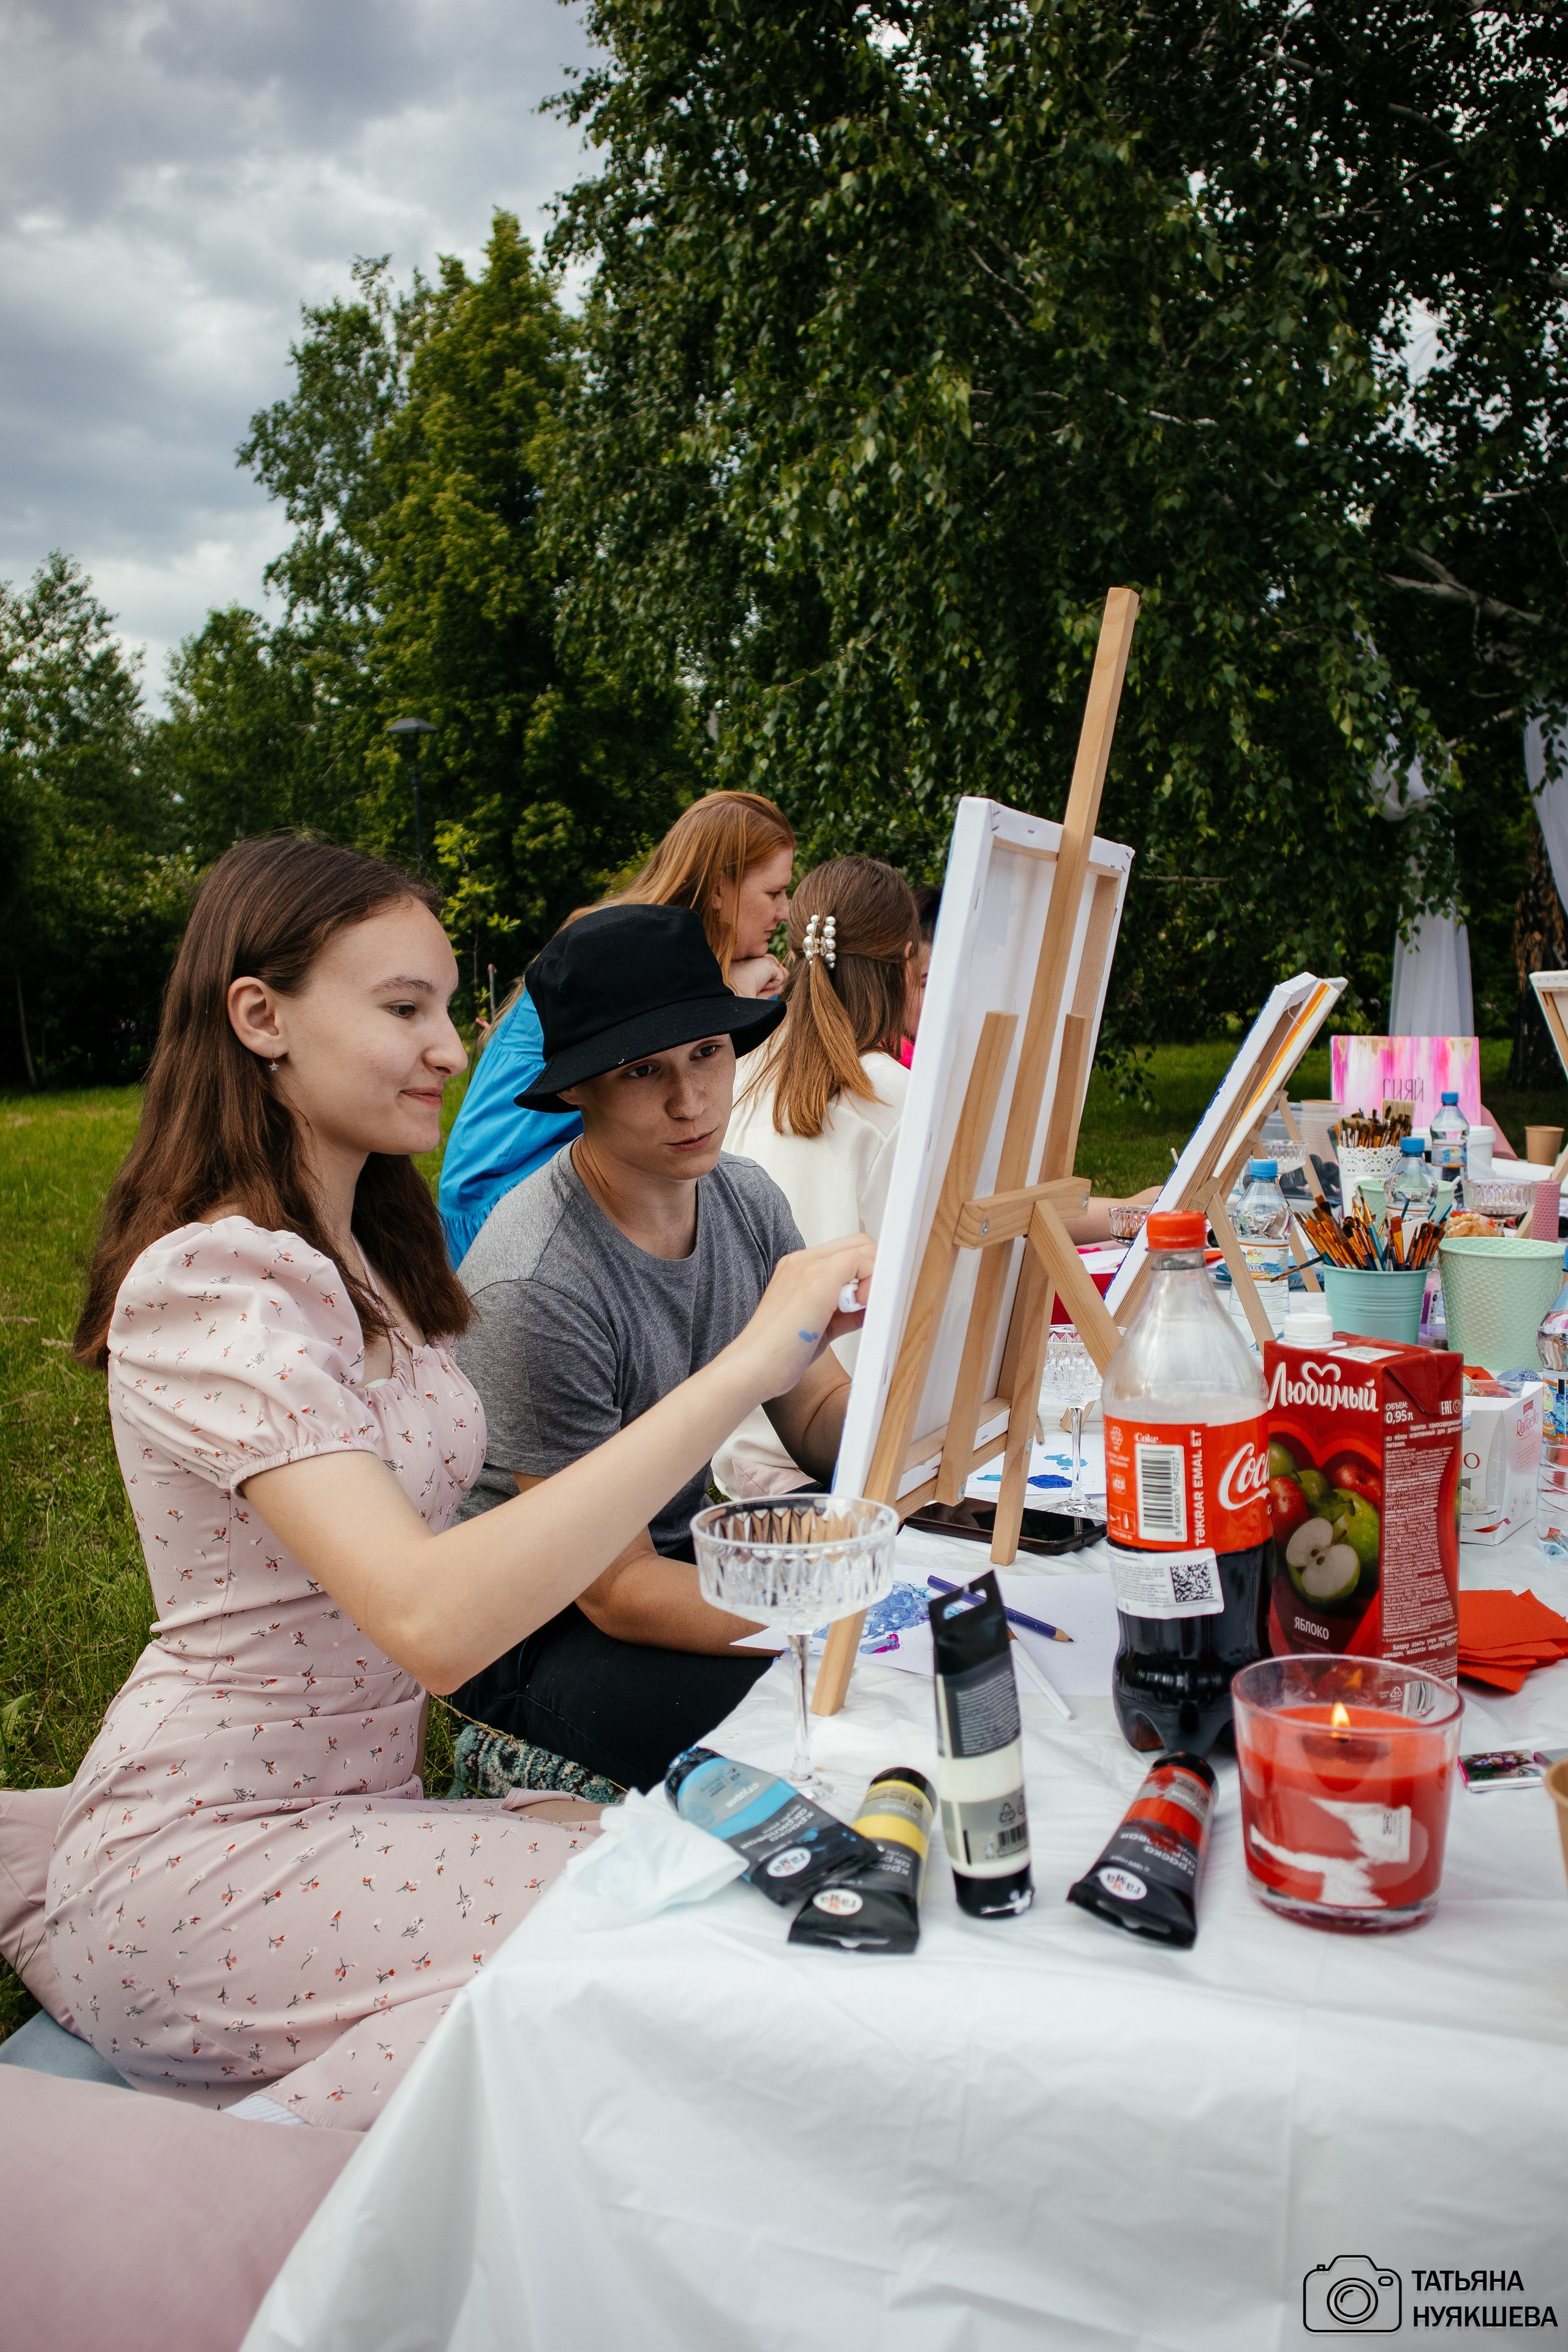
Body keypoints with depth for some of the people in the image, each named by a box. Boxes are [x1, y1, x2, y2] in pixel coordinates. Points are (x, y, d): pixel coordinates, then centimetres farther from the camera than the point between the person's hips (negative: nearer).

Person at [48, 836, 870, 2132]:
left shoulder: (358, 1255, 10)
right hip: (203, 1863, -9)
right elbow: (430, 1619, -35)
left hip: (347, 1804, 9)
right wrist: (746, 1366, -37)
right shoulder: (213, 1288, -21)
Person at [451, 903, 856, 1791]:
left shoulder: (747, 1199, -3)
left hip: (679, 1555, 8)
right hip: (542, 1634, -7)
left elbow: (819, 1413, 2)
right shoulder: (533, 1287, -28)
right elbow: (618, 1591, -23)